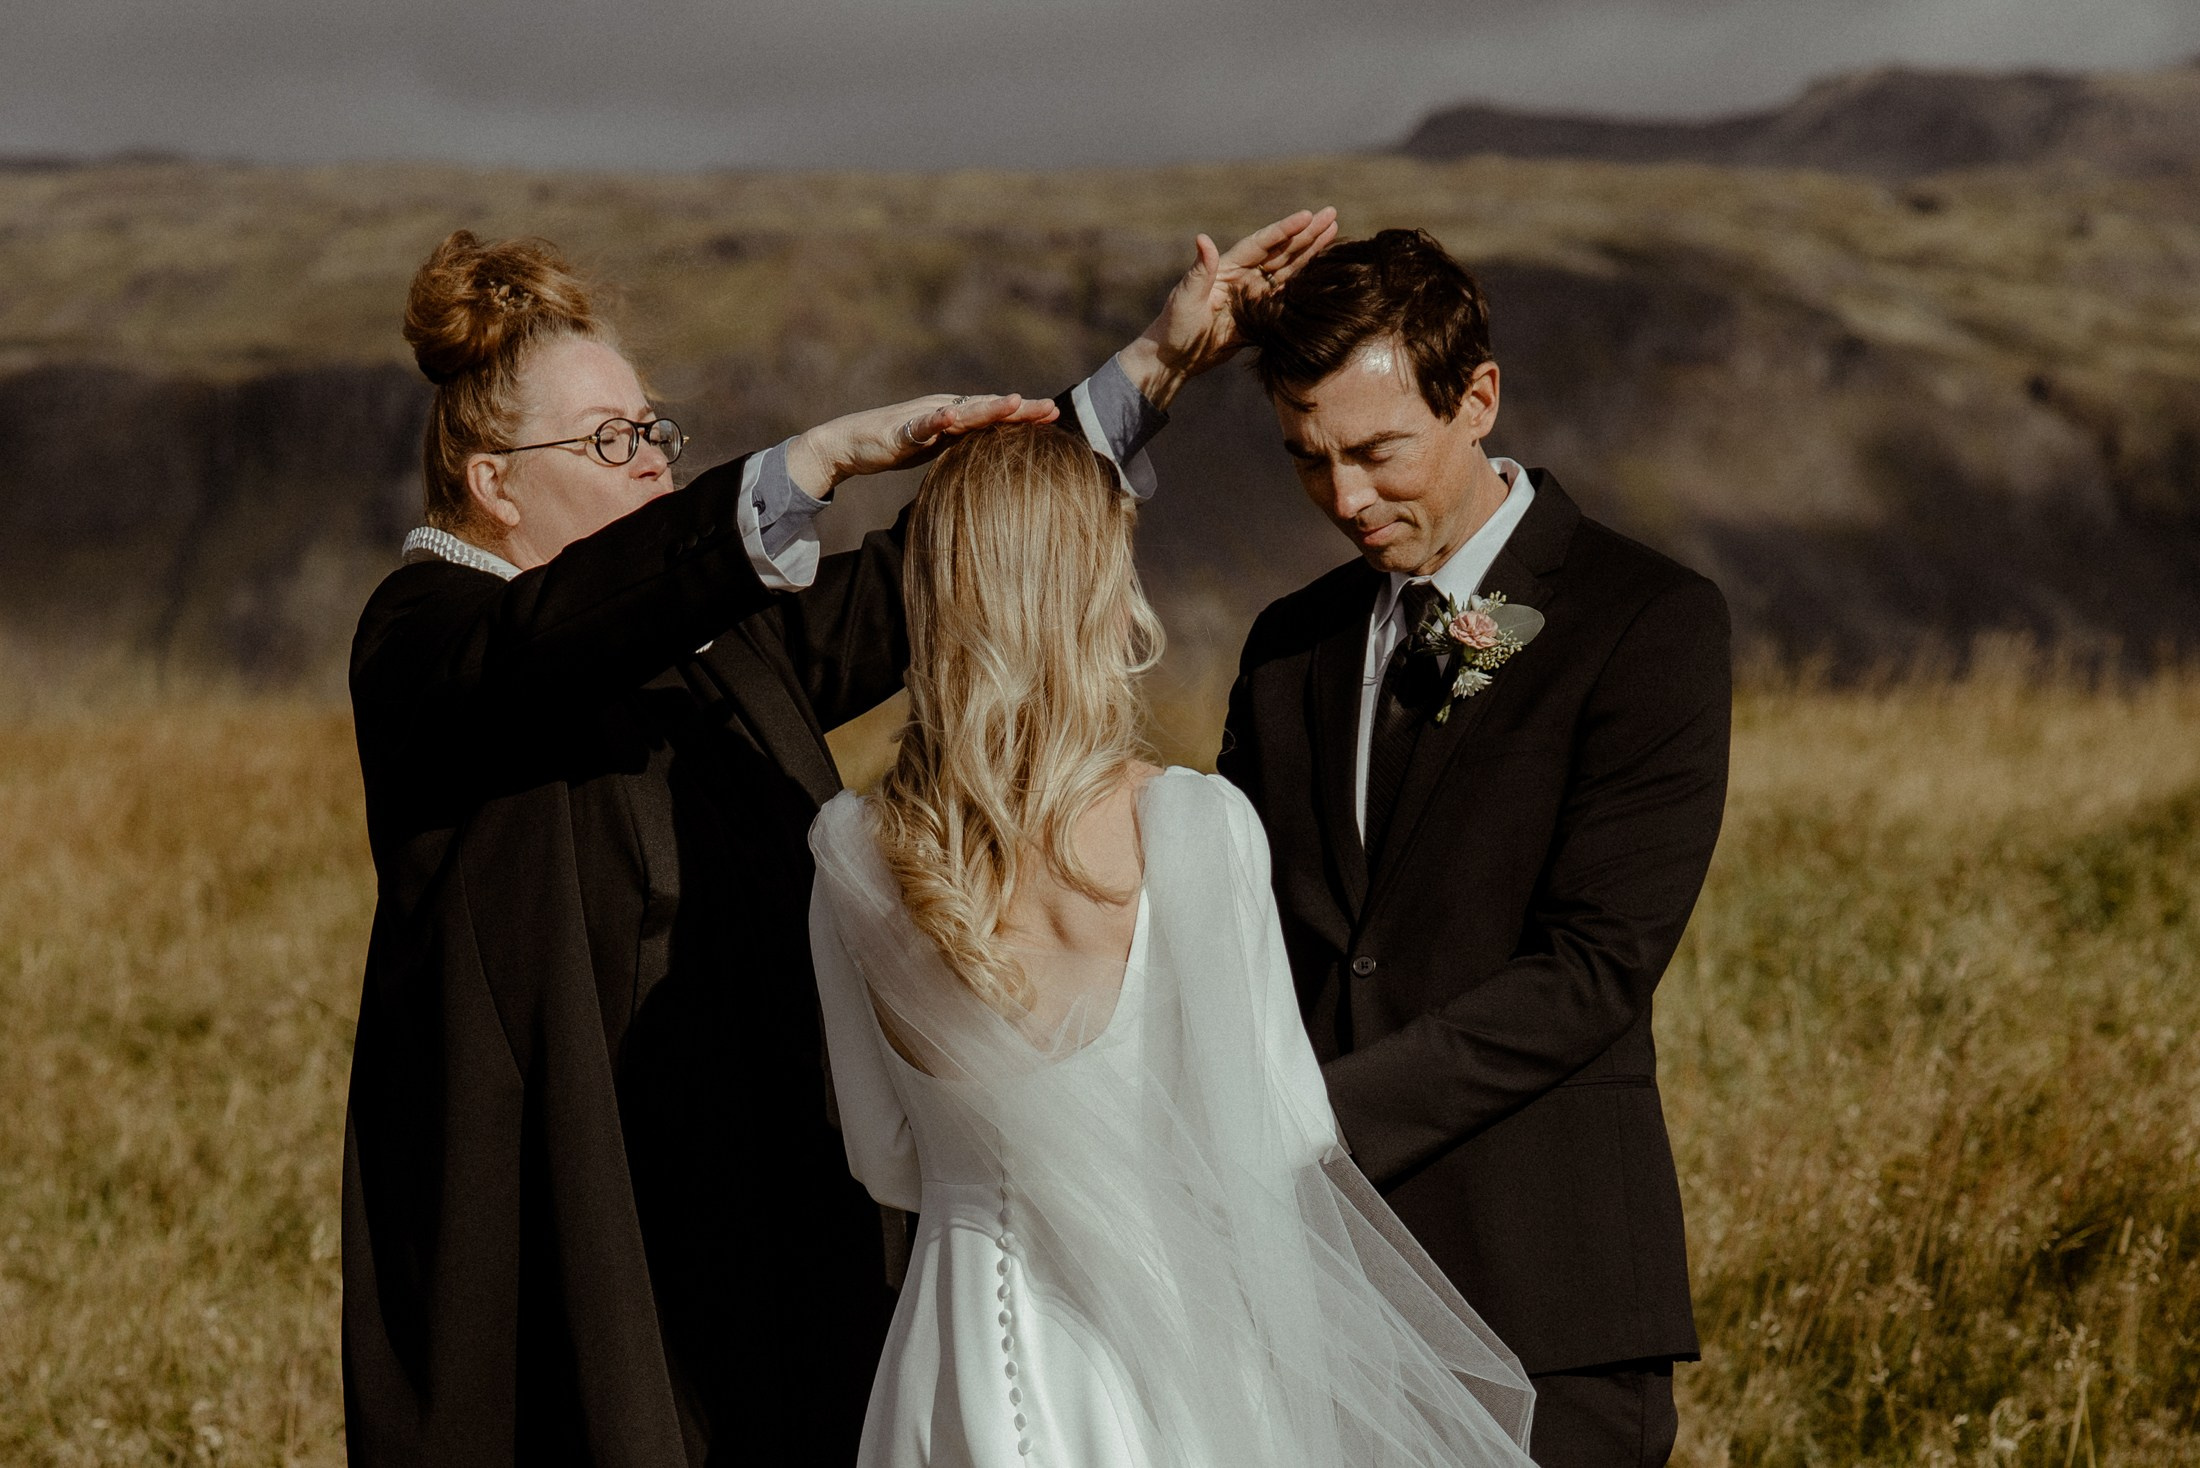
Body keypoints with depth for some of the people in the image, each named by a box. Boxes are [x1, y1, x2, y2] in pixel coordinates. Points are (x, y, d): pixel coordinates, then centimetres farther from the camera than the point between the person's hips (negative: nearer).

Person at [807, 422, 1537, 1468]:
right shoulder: (1195, 827, -17)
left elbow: (887, 1163, 5)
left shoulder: (854, 856, -5)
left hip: (964, 1363, 3)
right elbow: (1273, 1143, -10)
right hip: (1166, 1373, -3)